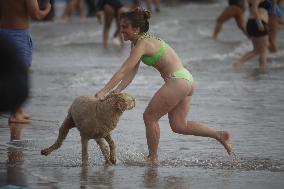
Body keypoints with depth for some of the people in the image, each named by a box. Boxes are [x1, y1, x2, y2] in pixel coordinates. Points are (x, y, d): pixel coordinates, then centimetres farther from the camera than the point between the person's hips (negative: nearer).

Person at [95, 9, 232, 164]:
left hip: (177, 81, -10)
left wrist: (103, 92, -24)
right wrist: (117, 90, -2)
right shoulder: (137, 43, 13)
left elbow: (123, 71, -22)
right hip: (186, 80, 10)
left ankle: (153, 159, 10)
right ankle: (220, 135, 13)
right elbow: (131, 73, 11)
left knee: (149, 117, 0)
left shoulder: (142, 44, -16)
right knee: (178, 126, 13)